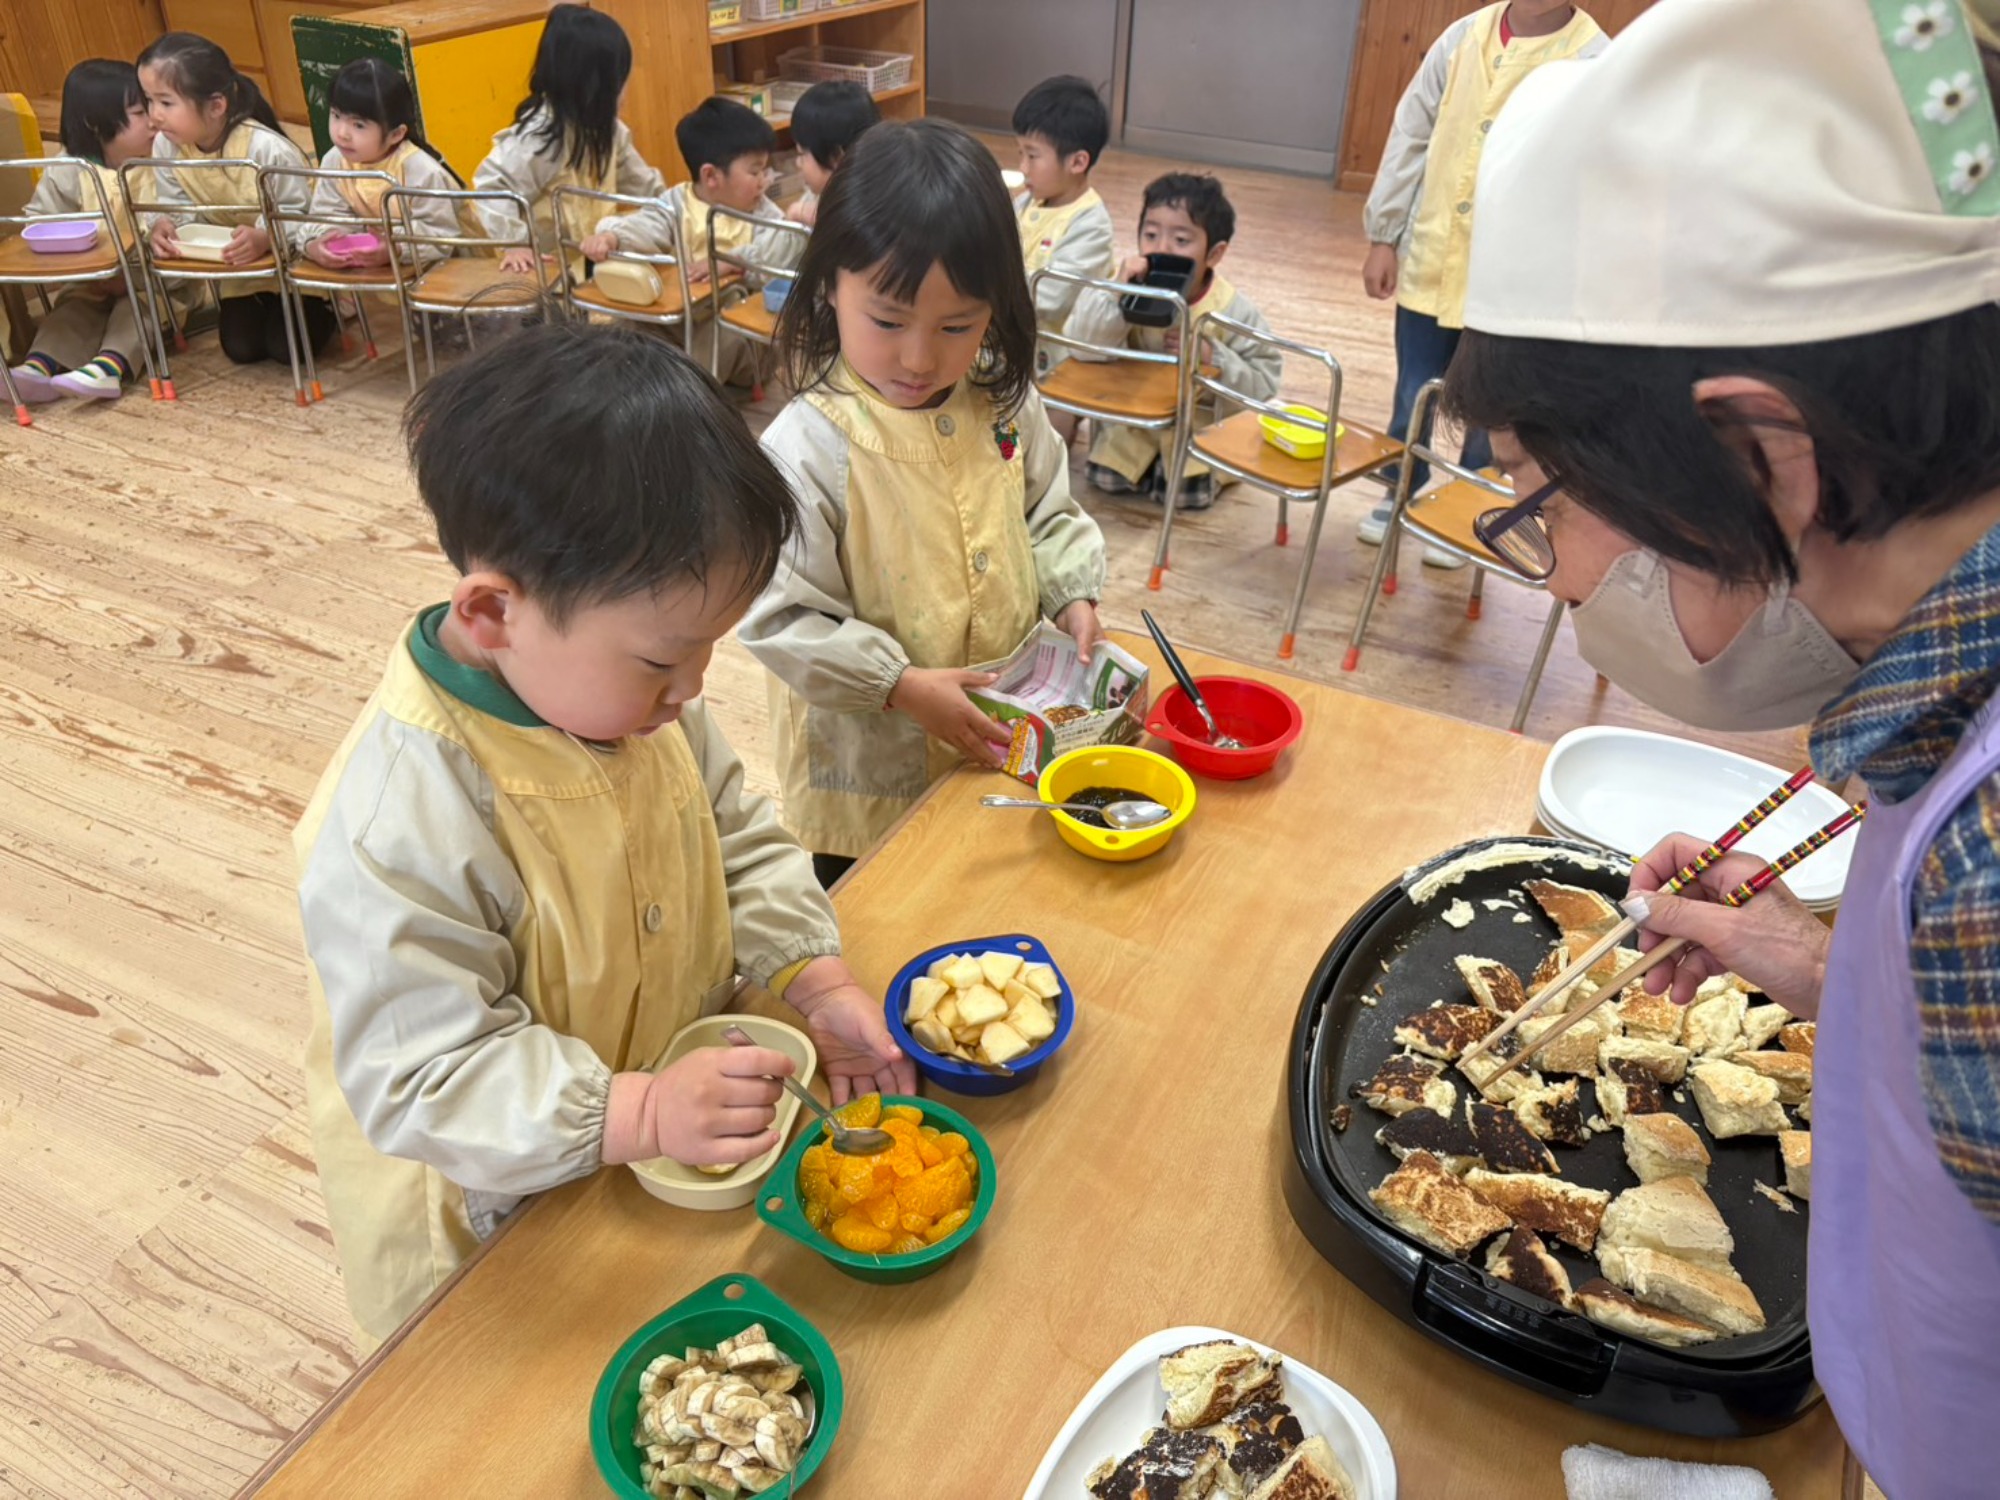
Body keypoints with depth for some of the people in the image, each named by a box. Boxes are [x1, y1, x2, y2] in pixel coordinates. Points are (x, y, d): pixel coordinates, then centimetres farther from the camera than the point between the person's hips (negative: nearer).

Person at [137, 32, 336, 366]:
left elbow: (298, 213, -29)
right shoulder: (166, 147, -14)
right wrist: (163, 225, -32)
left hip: (293, 258, -5)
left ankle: (326, 306, 19)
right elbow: (176, 206, -8)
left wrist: (265, 237, -49)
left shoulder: (267, 148, -32)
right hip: (237, 265, 5)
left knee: (287, 346, -12)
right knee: (241, 347, 1)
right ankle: (263, 307, 34)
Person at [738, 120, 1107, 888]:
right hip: (868, 774, -4)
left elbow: (1049, 515, 11)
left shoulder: (1004, 407, -6)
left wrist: (1072, 594, -6)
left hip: (999, 743, 5)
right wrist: (903, 686, -23)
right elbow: (777, 617, -21)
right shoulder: (809, 446, -23)